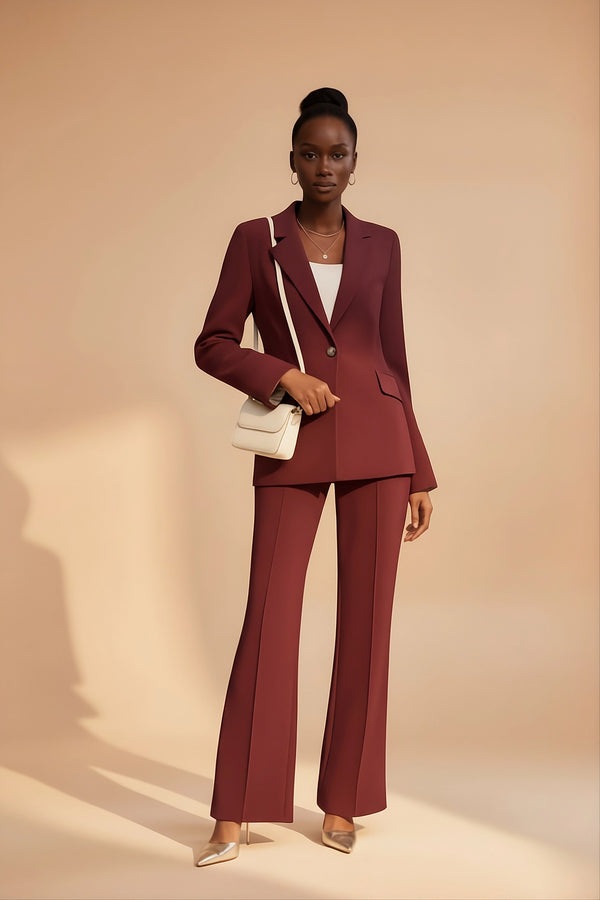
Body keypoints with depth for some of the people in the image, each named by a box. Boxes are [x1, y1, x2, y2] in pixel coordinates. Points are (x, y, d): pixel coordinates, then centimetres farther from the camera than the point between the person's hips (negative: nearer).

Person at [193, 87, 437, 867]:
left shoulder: (381, 244, 10)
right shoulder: (255, 240, 4)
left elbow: (394, 360, 12)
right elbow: (212, 345, 4)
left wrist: (418, 473, 10)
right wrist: (284, 376, -14)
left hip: (376, 443, 2)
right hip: (294, 450, -2)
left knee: (367, 620, 1)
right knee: (269, 620, -6)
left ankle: (342, 803, 13)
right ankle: (235, 816, 3)